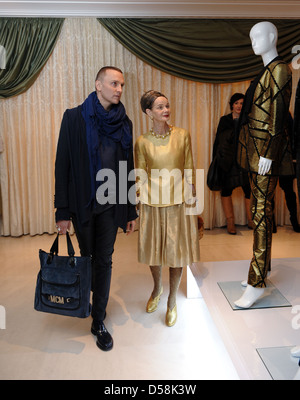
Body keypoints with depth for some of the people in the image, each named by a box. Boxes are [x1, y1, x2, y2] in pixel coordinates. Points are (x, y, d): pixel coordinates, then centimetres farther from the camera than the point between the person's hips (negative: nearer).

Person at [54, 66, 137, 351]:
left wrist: (131, 211, 6)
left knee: (104, 261, 6)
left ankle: (98, 321, 20)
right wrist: (63, 211, -10)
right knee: (87, 256, 15)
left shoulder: (124, 123, 5)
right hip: (83, 203, -2)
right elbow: (63, 165, -7)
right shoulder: (75, 118, -5)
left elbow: (128, 168, 7)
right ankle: (86, 299, 44)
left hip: (111, 204, 2)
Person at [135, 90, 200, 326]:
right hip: (153, 205, 1)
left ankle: (172, 300, 27)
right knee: (153, 249, 13)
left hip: (178, 203, 0)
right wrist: (142, 203, -1)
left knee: (177, 252, 6)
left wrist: (190, 204, 0)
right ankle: (157, 288, 42)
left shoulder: (182, 136, -1)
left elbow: (189, 173, 1)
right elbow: (141, 177, 3)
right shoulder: (142, 142, -1)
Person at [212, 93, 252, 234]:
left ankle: (251, 221, 12)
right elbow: (217, 141, 6)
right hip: (228, 162, -1)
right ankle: (230, 222, 9)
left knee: (249, 189, -1)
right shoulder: (225, 120, 7)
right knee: (226, 189, 0)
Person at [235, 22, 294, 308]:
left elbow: (278, 116, -17)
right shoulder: (265, 71, 20)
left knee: (262, 210, -10)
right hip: (255, 148, 10)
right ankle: (262, 267, 23)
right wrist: (258, 153, 19)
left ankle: (257, 283, -5)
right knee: (257, 206, 12)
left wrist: (268, 154, -21)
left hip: (266, 148, -10)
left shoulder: (280, 70, -9)